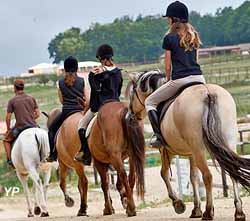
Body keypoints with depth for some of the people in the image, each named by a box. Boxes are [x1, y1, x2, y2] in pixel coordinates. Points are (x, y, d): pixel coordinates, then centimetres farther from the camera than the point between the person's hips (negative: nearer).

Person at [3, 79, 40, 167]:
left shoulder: (12, 101, -4)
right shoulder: (31, 98, 6)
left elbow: (8, 118, -3)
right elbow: (37, 114, 6)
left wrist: (8, 129, 12)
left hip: (20, 127, -3)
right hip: (33, 126, 3)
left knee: (6, 140, 21)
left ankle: (9, 159, 10)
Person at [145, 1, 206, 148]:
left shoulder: (169, 38, -2)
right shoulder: (194, 36, 15)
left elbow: (168, 66, 1)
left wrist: (169, 80, 18)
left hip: (179, 79, -5)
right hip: (199, 78, 5)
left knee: (150, 102, 11)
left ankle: (159, 135, -2)